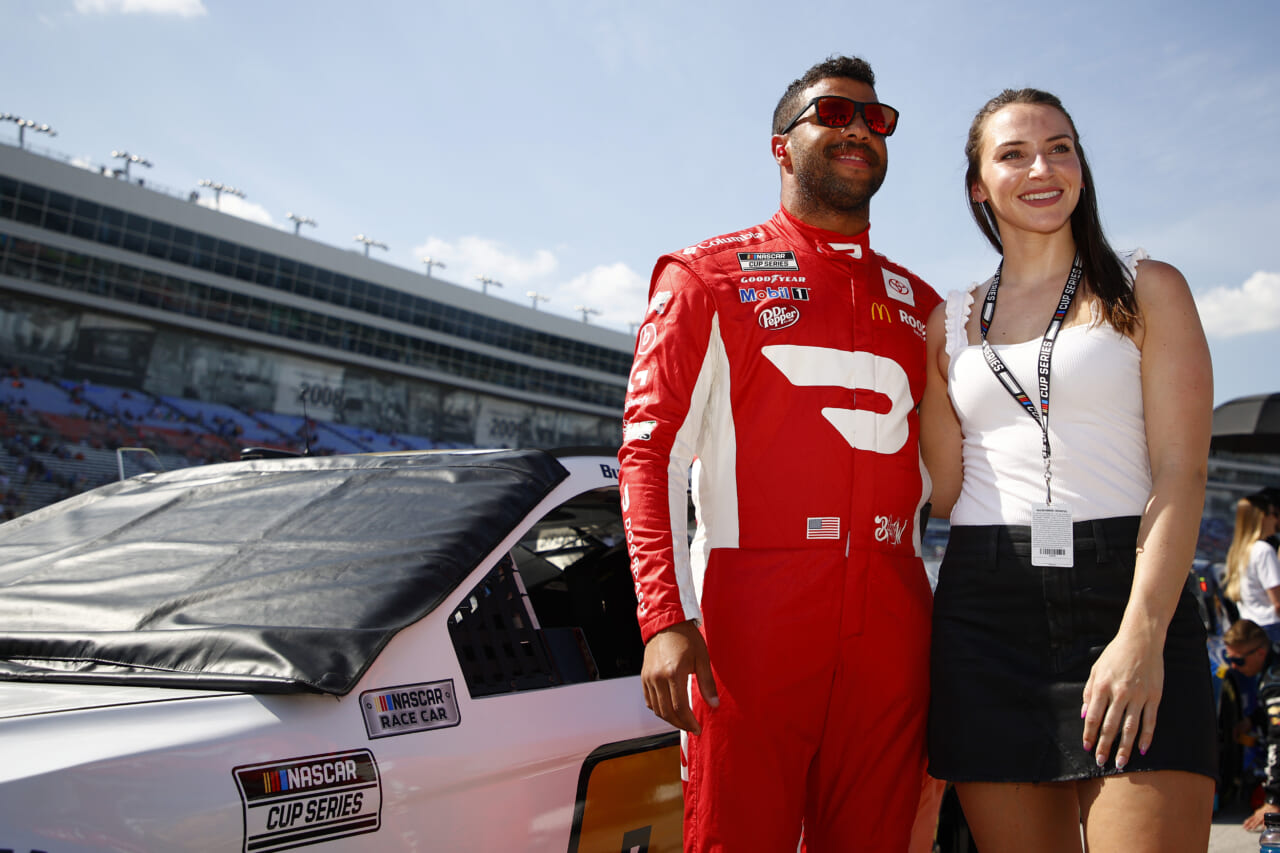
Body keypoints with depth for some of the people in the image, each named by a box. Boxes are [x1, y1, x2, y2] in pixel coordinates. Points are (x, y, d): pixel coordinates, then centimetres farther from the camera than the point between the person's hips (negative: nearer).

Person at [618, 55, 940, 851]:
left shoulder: (919, 302, 19)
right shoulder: (711, 274, 6)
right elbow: (651, 451, -3)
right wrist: (665, 619, -15)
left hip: (892, 620, 5)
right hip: (754, 611, -4)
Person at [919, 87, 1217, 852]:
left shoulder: (1148, 290, 7)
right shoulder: (950, 322, 15)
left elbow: (1181, 473, -3)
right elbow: (947, 488, 11)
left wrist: (1142, 634, -16)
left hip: (1126, 596, -2)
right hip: (985, 610, 3)